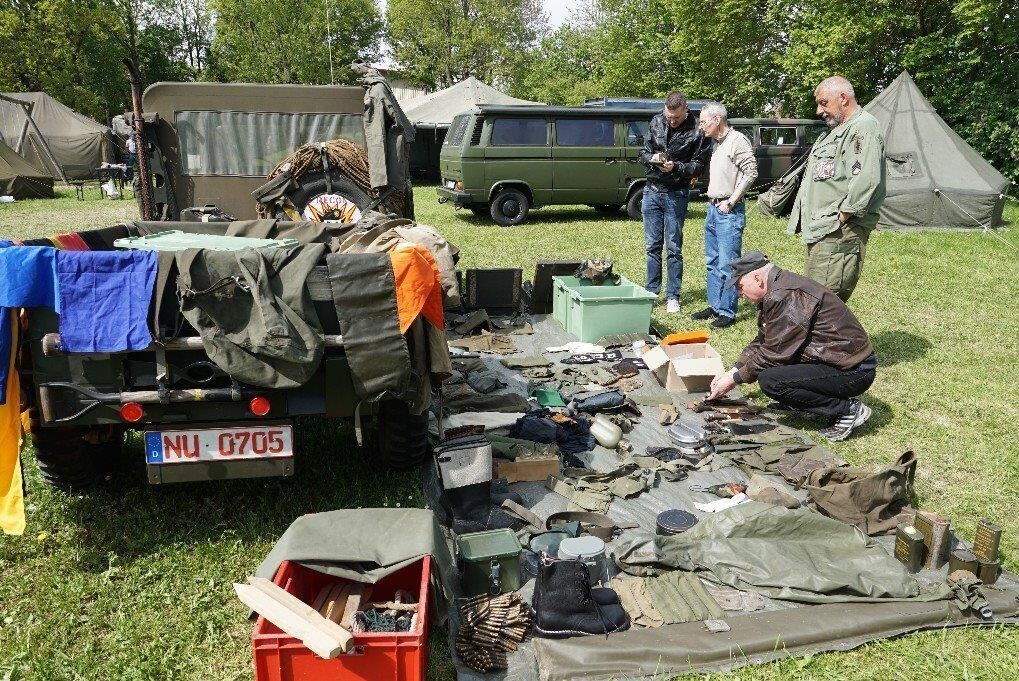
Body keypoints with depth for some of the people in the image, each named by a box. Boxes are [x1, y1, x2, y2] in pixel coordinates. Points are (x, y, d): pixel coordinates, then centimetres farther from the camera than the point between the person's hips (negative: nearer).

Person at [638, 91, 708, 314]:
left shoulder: (695, 132, -9)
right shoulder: (656, 122, 4)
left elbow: (698, 165, -5)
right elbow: (643, 153, 9)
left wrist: (676, 167, -22)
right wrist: (652, 158, -14)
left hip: (676, 195, -4)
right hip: (652, 191, 4)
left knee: (673, 247, 1)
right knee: (652, 245, 9)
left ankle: (673, 296, 9)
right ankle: (652, 291, 18)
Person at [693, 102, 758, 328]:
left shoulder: (737, 140, -11)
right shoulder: (715, 142, 16)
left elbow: (751, 172, -17)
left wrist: (730, 202, -17)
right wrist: (712, 202, 11)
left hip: (729, 211, -9)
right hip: (713, 208, 9)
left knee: (727, 265, -7)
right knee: (712, 262, 15)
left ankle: (727, 313, -1)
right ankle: (714, 305, 24)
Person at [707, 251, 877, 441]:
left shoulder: (786, 296, -22)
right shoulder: (776, 292, 10)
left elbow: (773, 353, -21)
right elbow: (761, 342, 18)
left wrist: (734, 380, -9)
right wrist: (732, 372, 12)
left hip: (854, 372, -10)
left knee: (770, 380, -22)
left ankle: (848, 409, -9)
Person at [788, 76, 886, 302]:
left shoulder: (864, 127, -9)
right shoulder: (835, 130, 25)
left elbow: (865, 180, -22)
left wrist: (839, 219, -18)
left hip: (838, 234, -10)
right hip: (819, 232, 11)